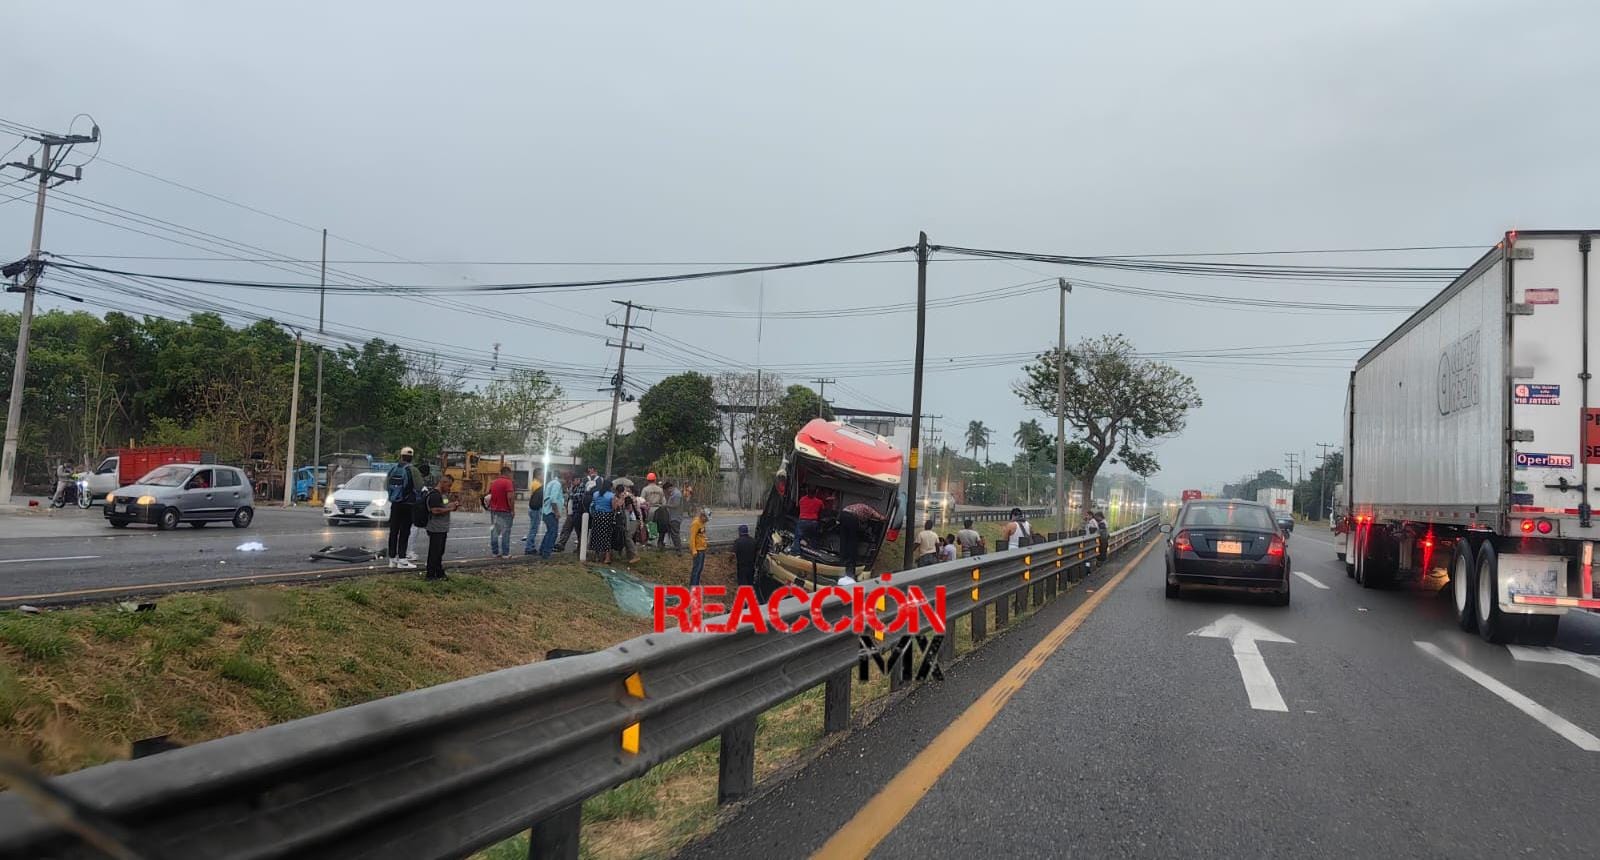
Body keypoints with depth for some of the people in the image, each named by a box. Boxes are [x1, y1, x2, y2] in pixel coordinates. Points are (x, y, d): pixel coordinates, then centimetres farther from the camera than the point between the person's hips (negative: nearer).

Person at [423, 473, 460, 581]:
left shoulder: (444, 494, 15)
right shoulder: (434, 495, -17)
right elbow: (435, 510, -26)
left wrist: (453, 504, 11)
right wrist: (450, 509, -19)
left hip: (442, 529, 10)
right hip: (436, 529, -10)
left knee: (440, 552, 16)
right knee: (434, 552, -5)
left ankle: (439, 573, 24)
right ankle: (430, 575, 0)